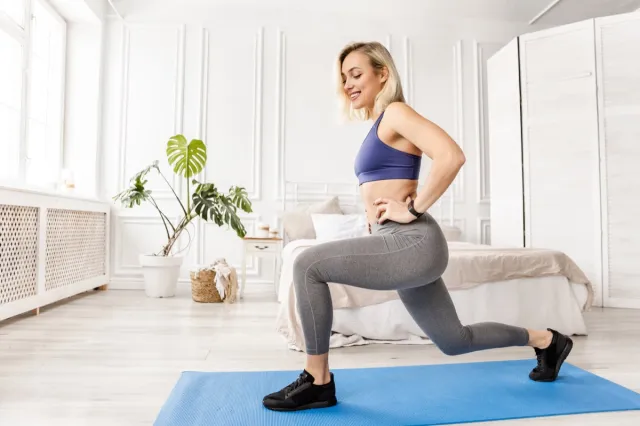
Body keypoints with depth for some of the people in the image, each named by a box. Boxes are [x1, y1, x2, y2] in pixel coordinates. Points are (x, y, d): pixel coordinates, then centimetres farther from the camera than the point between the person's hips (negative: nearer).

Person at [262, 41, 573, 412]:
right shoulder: (380, 125, 20)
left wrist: (413, 210, -17)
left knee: (308, 265, -17)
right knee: (455, 341, 22)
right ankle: (546, 340, 42)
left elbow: (451, 156, -22)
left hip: (411, 244, -10)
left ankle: (318, 382, -3)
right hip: (402, 248, 10)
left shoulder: (396, 112, -6)